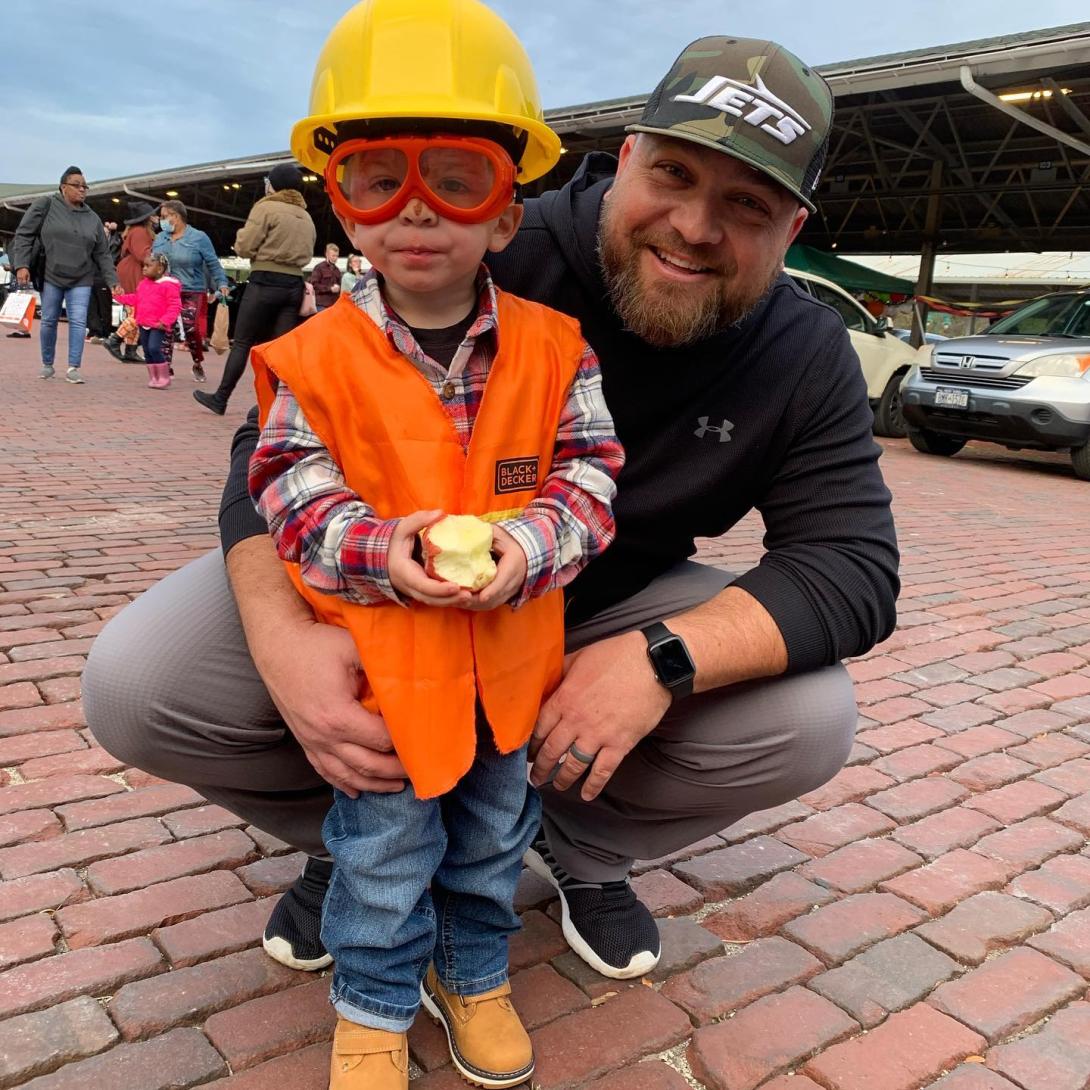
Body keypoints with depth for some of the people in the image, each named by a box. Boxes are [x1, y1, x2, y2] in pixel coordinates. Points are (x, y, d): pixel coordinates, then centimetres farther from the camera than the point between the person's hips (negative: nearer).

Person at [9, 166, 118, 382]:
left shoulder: (92, 218, 7)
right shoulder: (46, 204, -3)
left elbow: (102, 254, 9)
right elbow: (24, 235, -3)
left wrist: (112, 281, 2)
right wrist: (21, 265, -12)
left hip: (81, 280, 2)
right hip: (51, 277, -2)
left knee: (78, 322, -6)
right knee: (49, 321, 5)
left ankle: (73, 367, -2)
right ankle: (47, 364, 20)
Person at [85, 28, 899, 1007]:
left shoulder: (807, 361, -12)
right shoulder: (494, 259, -23)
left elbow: (856, 568, -18)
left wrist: (665, 658, -37)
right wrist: (279, 632, -40)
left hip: (611, 617, 2)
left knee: (811, 722, -23)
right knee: (135, 686, -21)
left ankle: (586, 847, 10)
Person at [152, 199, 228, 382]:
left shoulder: (198, 237, -1)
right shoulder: (160, 238, 13)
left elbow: (213, 263, 0)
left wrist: (221, 283, -10)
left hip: (191, 293, -4)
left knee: (192, 331, -10)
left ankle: (198, 365, 12)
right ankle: (165, 365, 4)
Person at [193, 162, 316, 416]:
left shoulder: (265, 208, -6)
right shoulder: (306, 217, 13)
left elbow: (245, 247, -9)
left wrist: (242, 234, 11)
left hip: (265, 282, -5)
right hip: (295, 285, 5)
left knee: (242, 343, 4)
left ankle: (220, 399, 11)